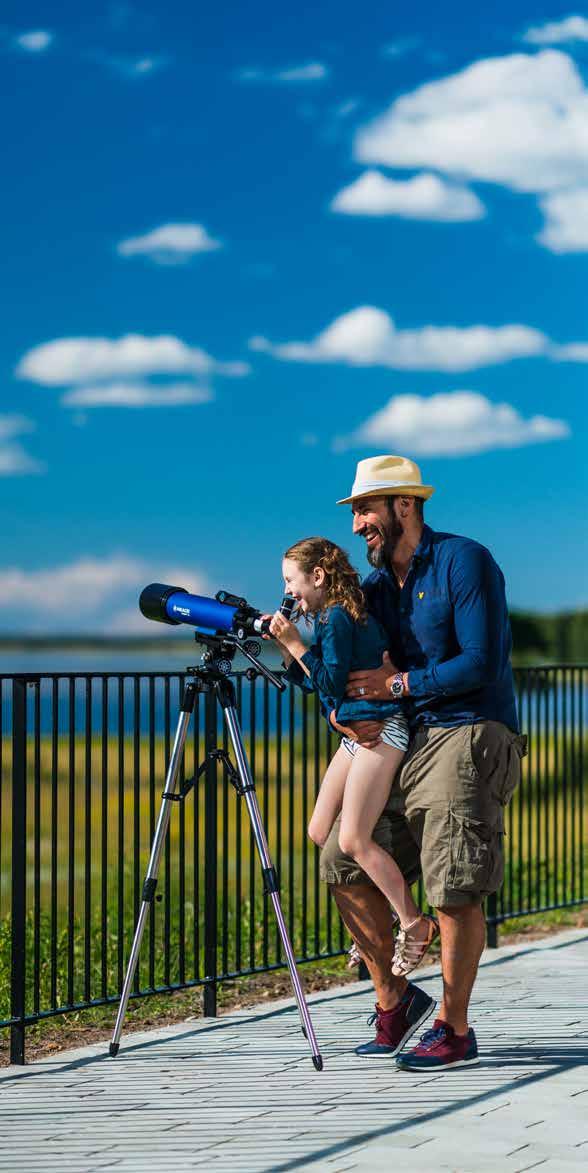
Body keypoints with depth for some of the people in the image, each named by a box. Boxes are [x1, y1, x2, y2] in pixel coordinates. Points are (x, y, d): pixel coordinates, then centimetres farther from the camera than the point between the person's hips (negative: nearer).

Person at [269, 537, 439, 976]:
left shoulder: (338, 617, -14)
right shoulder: (335, 615, 14)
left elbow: (331, 682, -17)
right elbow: (311, 680, 19)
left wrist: (295, 643, -13)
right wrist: (283, 645, 9)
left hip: (380, 729, -10)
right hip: (357, 732, 10)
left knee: (352, 840, -13)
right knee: (319, 833, 7)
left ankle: (416, 924, -4)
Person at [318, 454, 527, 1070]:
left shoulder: (464, 561, -8)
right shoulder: (376, 586, 14)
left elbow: (482, 664, -16)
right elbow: (345, 668, 17)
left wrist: (397, 684, -12)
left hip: (471, 738, -8)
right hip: (407, 742, 8)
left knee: (454, 889, -9)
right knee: (344, 861, 2)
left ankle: (454, 1029, 3)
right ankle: (392, 997, 15)